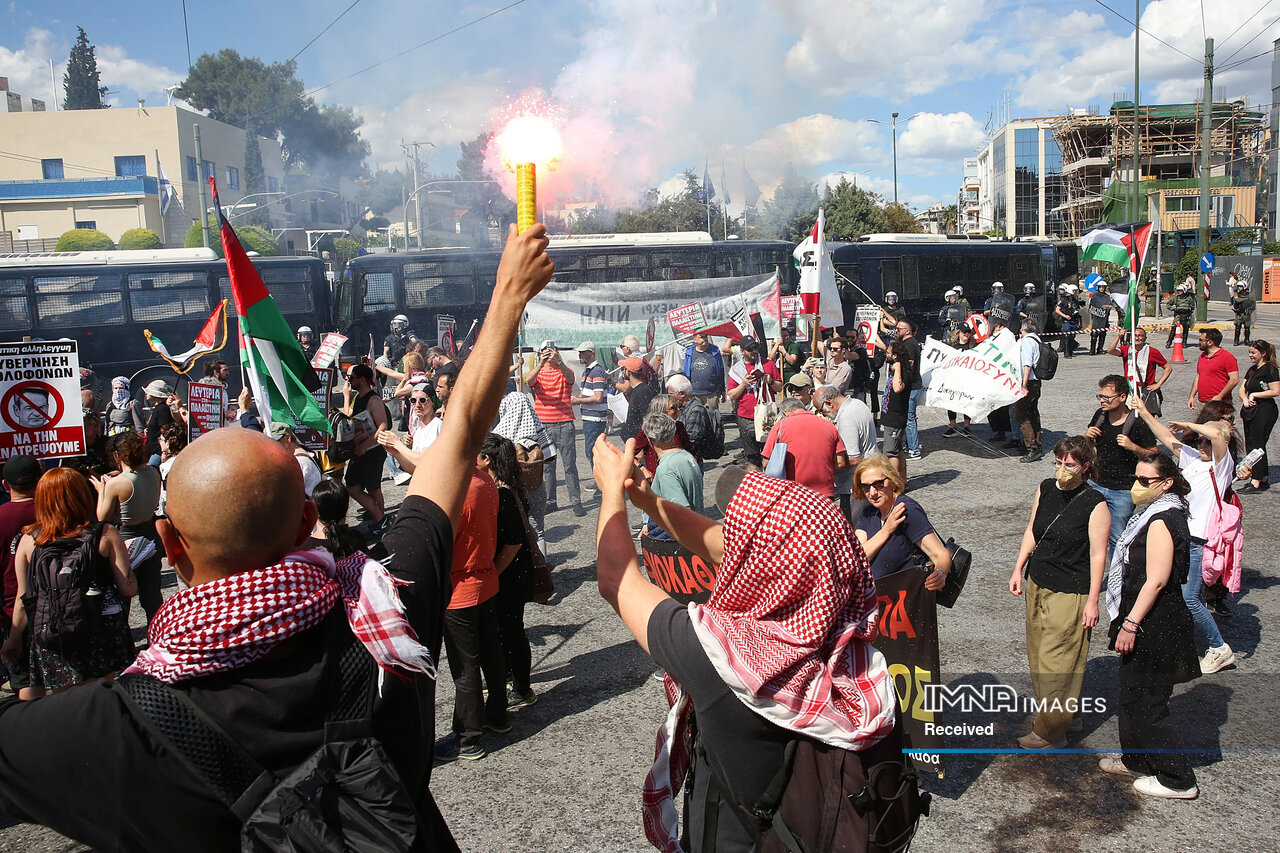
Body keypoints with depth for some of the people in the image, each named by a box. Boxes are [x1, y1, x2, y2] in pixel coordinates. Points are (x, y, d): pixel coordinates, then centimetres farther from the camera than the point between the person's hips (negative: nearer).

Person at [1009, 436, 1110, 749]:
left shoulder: (1095, 504, -15)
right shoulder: (1046, 489, 3)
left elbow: (1098, 554, -12)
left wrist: (1092, 600, -12)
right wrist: (1019, 569, 10)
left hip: (1070, 593, -7)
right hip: (1037, 583, 7)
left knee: (1057, 662, -2)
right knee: (1038, 653, 15)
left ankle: (1050, 732, 10)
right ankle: (1065, 712, 32)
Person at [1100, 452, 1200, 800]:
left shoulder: (1162, 521, -21)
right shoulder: (1153, 513, 11)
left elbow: (1155, 581, -24)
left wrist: (1130, 624, -22)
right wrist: (1129, 621, 22)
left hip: (1155, 626, -10)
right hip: (1147, 623, 10)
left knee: (1144, 703, -1)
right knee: (1132, 695, 20)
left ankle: (1178, 780, 11)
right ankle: (1137, 761, 35)